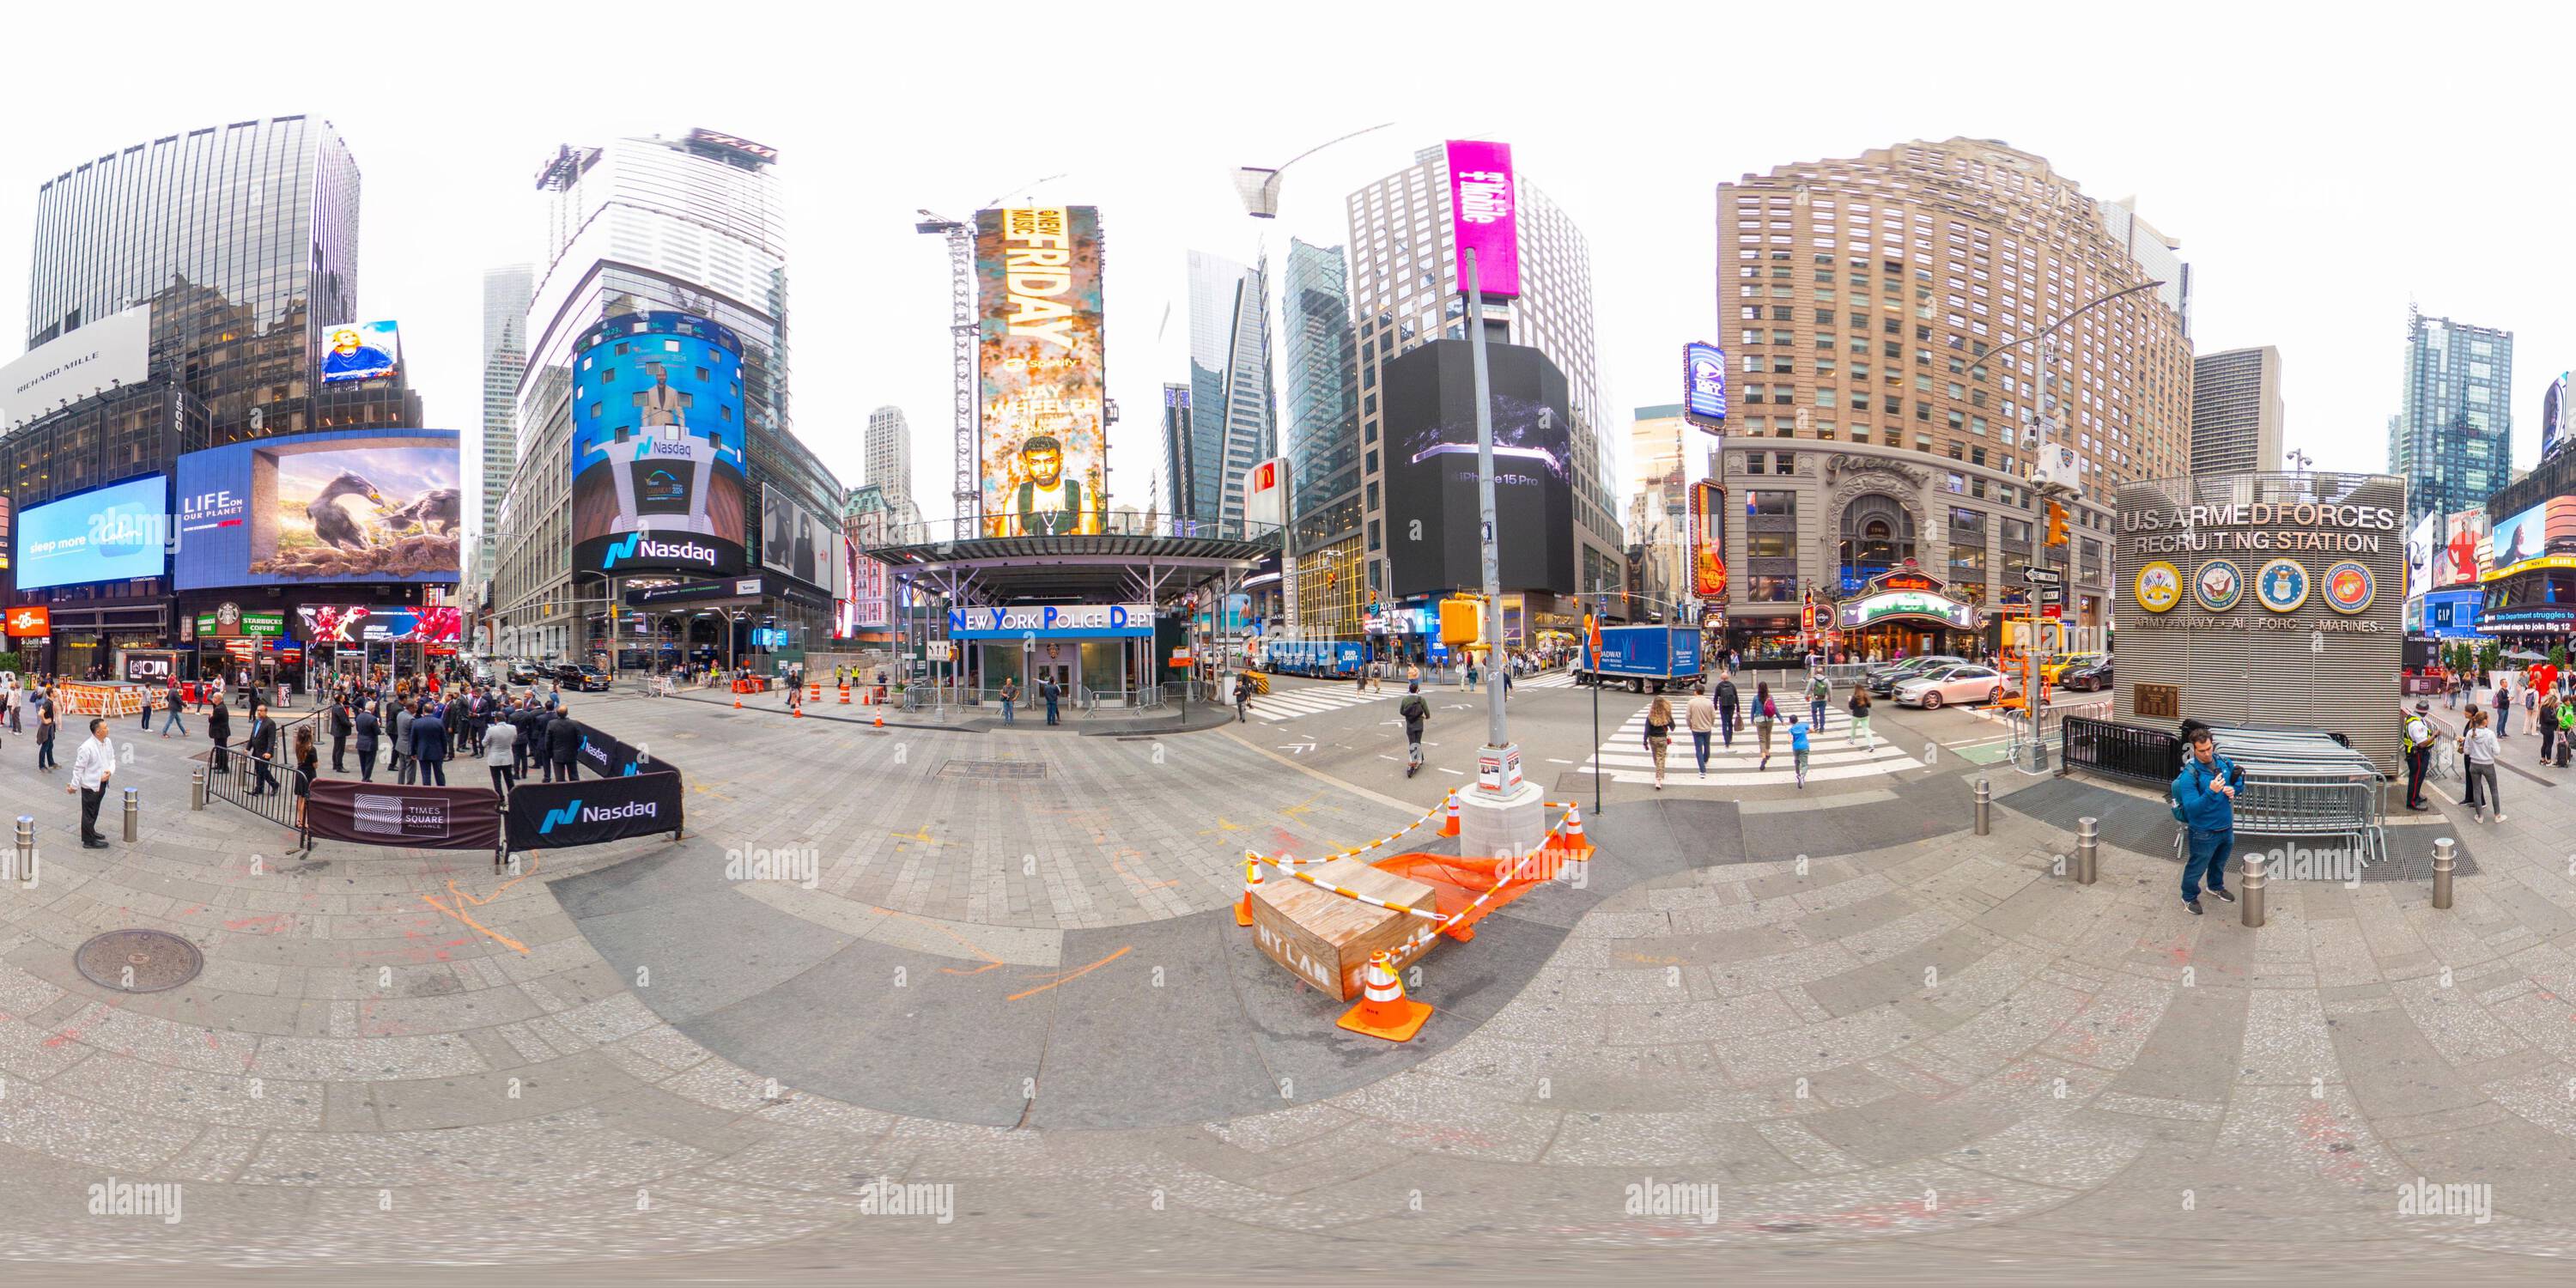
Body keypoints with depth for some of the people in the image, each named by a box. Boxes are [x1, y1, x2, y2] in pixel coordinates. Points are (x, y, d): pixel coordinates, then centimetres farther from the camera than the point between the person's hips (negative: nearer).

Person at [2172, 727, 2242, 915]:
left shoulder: (2225, 762, -7)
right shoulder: (2189, 775, -26)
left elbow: (2239, 779, 12)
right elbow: (2191, 808, -31)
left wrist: (2233, 789, -11)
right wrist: (2211, 792, -44)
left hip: (2227, 827, 6)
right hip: (2205, 833, -6)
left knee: (2219, 862, 29)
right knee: (2197, 867, 13)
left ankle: (2216, 887, 55)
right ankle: (2189, 897, 36)